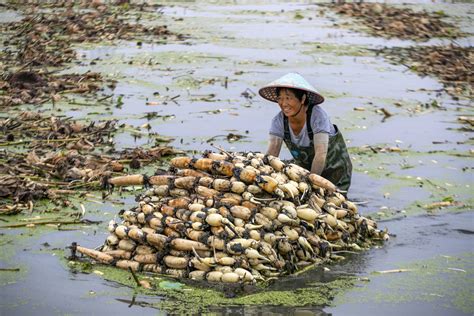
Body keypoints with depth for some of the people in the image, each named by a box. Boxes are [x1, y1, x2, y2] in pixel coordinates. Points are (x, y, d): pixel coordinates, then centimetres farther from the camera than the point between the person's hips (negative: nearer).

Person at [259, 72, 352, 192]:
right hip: (305, 168, 4)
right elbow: (271, 153, -21)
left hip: (334, 168, -4)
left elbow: (321, 155, -36)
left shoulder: (317, 115, -31)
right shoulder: (279, 120, -18)